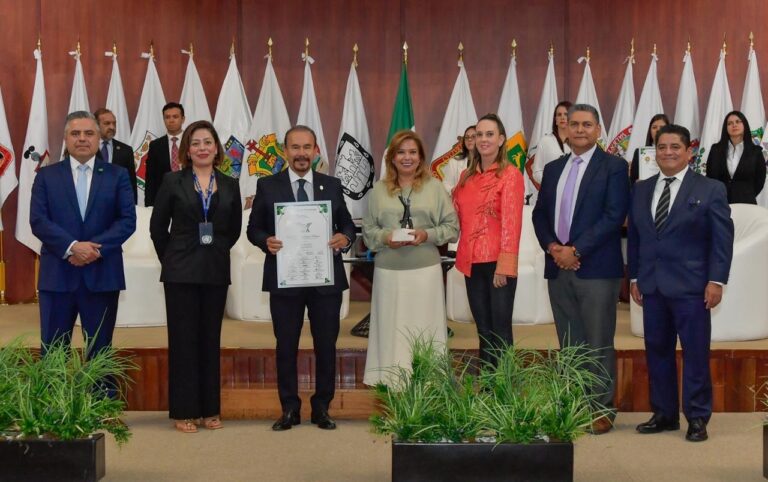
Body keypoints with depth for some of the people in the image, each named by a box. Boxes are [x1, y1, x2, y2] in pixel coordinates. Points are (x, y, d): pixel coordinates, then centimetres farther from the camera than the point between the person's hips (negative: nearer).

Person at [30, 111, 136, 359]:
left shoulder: (117, 175, 7)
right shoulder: (46, 176, 7)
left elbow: (128, 220, -1)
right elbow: (38, 220, -3)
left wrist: (96, 247, -15)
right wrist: (72, 247, -17)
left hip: (102, 274, 0)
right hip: (57, 274, 0)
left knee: (100, 352, 8)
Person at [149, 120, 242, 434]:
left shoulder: (230, 186, 7)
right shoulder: (173, 182, -1)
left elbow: (235, 229, 14)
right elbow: (157, 226, 3)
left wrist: (217, 251, 7)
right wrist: (172, 258, 4)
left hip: (216, 272, 2)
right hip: (181, 272, -2)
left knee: (210, 339, 8)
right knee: (183, 339, 1)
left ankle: (210, 409, 16)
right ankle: (184, 411, 8)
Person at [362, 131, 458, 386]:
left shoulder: (434, 187, 3)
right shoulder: (379, 189, 7)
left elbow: (452, 226, 2)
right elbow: (368, 229, 8)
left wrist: (428, 235, -14)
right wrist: (385, 238, -12)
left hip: (425, 269, -1)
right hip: (388, 270, 1)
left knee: (424, 330, 2)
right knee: (391, 329, 4)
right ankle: (391, 384, 11)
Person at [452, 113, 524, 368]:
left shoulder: (510, 175, -7)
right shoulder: (467, 176, 12)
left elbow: (511, 223, -13)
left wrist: (504, 266, -17)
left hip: (497, 263, -6)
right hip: (472, 262, 6)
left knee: (500, 330, 1)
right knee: (483, 329, 14)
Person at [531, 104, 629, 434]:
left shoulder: (613, 167, -2)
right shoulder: (553, 169, 16)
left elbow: (614, 215, -11)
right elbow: (540, 213, 15)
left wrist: (576, 250, -15)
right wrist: (551, 246, -4)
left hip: (596, 268, -5)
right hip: (559, 269, 5)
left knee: (599, 344, -1)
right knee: (569, 344, 9)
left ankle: (603, 409, 8)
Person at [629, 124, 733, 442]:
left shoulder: (710, 190, -1)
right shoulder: (641, 190, 12)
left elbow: (722, 238, -4)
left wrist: (716, 280, -11)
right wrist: (635, 277, 10)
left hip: (691, 285, -4)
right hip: (652, 285, 5)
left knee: (696, 353, -1)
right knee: (657, 351, 8)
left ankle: (697, 418, 8)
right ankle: (664, 414, 18)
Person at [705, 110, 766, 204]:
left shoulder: (755, 151, 2)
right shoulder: (716, 149, 5)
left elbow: (760, 180, 8)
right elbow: (710, 177, 9)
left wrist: (748, 196, 8)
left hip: (745, 203, -1)